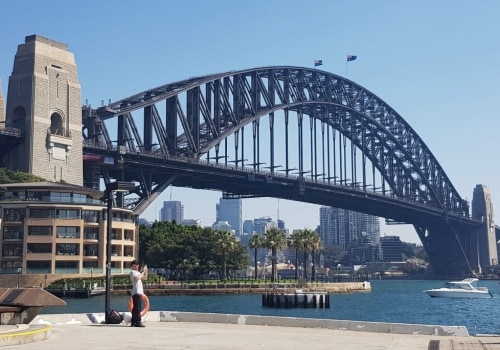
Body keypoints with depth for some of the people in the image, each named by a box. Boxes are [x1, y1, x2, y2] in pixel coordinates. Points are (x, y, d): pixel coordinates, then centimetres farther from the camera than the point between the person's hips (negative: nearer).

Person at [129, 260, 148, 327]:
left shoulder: (138, 272, 23)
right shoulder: (132, 272, -4)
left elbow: (144, 278, 27)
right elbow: (137, 278, -22)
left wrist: (146, 271, 14)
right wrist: (143, 272, -13)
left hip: (139, 292, 10)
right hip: (136, 292, -10)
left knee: (135, 308, 10)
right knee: (138, 308, -14)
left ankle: (133, 322, 14)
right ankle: (138, 322, -16)